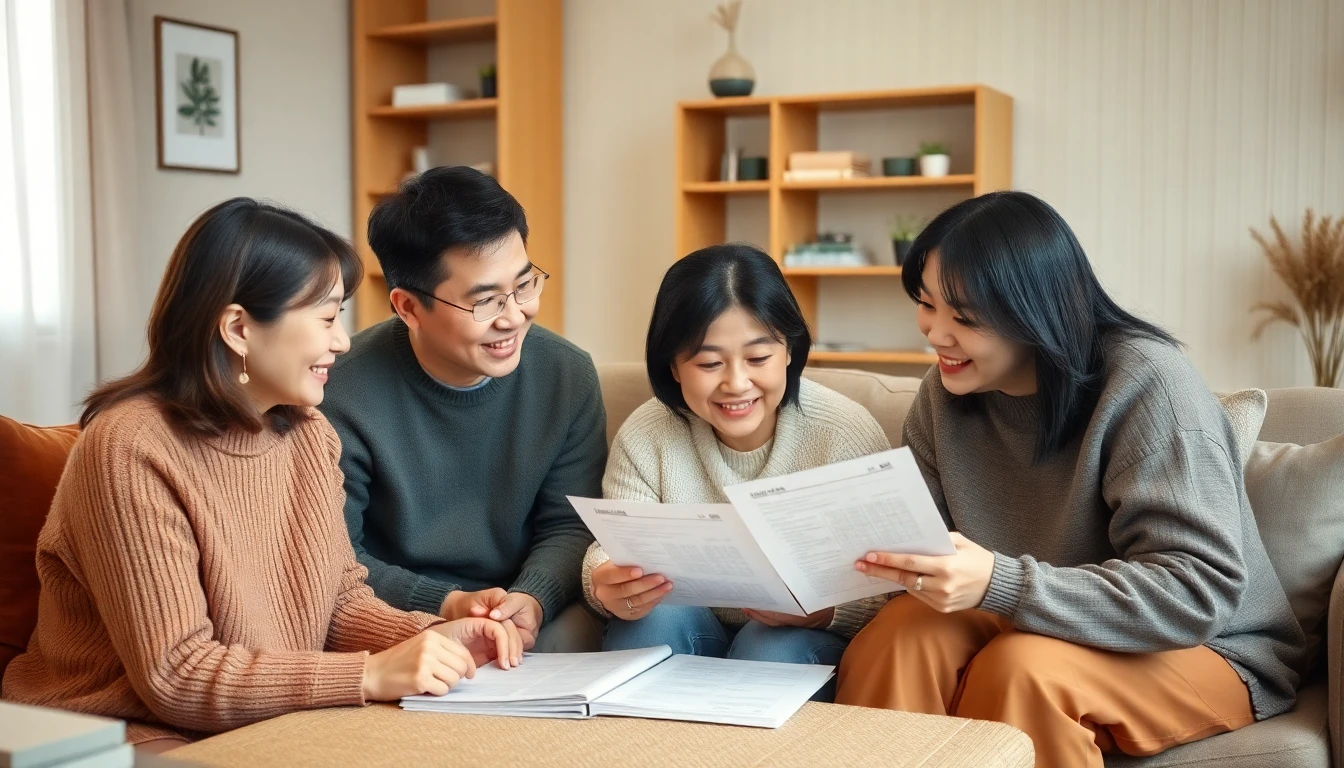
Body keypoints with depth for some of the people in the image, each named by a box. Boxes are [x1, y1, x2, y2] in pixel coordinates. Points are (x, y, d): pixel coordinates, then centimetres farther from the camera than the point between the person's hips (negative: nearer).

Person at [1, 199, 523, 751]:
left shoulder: (308, 434, 4)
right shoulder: (132, 450, -19)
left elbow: (341, 596, 8)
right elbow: (175, 675, -20)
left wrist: (434, 637, -11)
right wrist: (371, 675, -25)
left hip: (276, 728, 6)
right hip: (148, 735, -6)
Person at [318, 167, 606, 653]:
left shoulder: (569, 376, -4)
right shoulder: (347, 394, -16)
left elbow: (570, 526, 3)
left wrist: (532, 599, -18)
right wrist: (444, 606, -22)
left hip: (533, 613, 4)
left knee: (577, 634, -27)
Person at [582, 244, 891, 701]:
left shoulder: (847, 434, -16)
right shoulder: (644, 436, -8)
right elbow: (614, 546, -10)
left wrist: (821, 610, -38)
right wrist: (607, 589, -35)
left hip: (807, 641, -2)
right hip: (690, 628, 2)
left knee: (772, 649, -32)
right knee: (651, 619, -27)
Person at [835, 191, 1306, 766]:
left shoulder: (1146, 384, -22)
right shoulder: (946, 392, -3)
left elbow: (1199, 590, -28)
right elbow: (925, 541, -5)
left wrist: (1000, 585, -39)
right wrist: (881, 554, -29)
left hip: (1211, 649, -4)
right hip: (1033, 623, 4)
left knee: (1023, 667, -33)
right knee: (904, 634, -26)